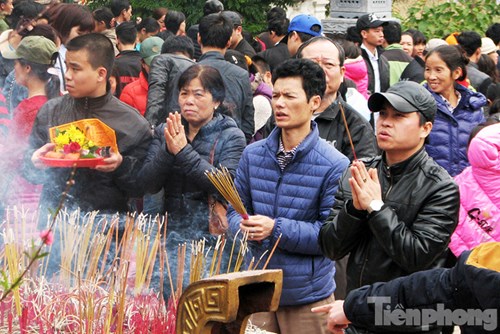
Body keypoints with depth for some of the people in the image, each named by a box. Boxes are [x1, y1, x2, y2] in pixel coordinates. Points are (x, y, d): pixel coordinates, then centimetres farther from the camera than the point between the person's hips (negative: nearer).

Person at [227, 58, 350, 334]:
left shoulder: (335, 165, -13)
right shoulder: (253, 154, 4)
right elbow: (234, 210, 8)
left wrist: (277, 229, -23)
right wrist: (245, 226, -15)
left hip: (308, 296, -4)